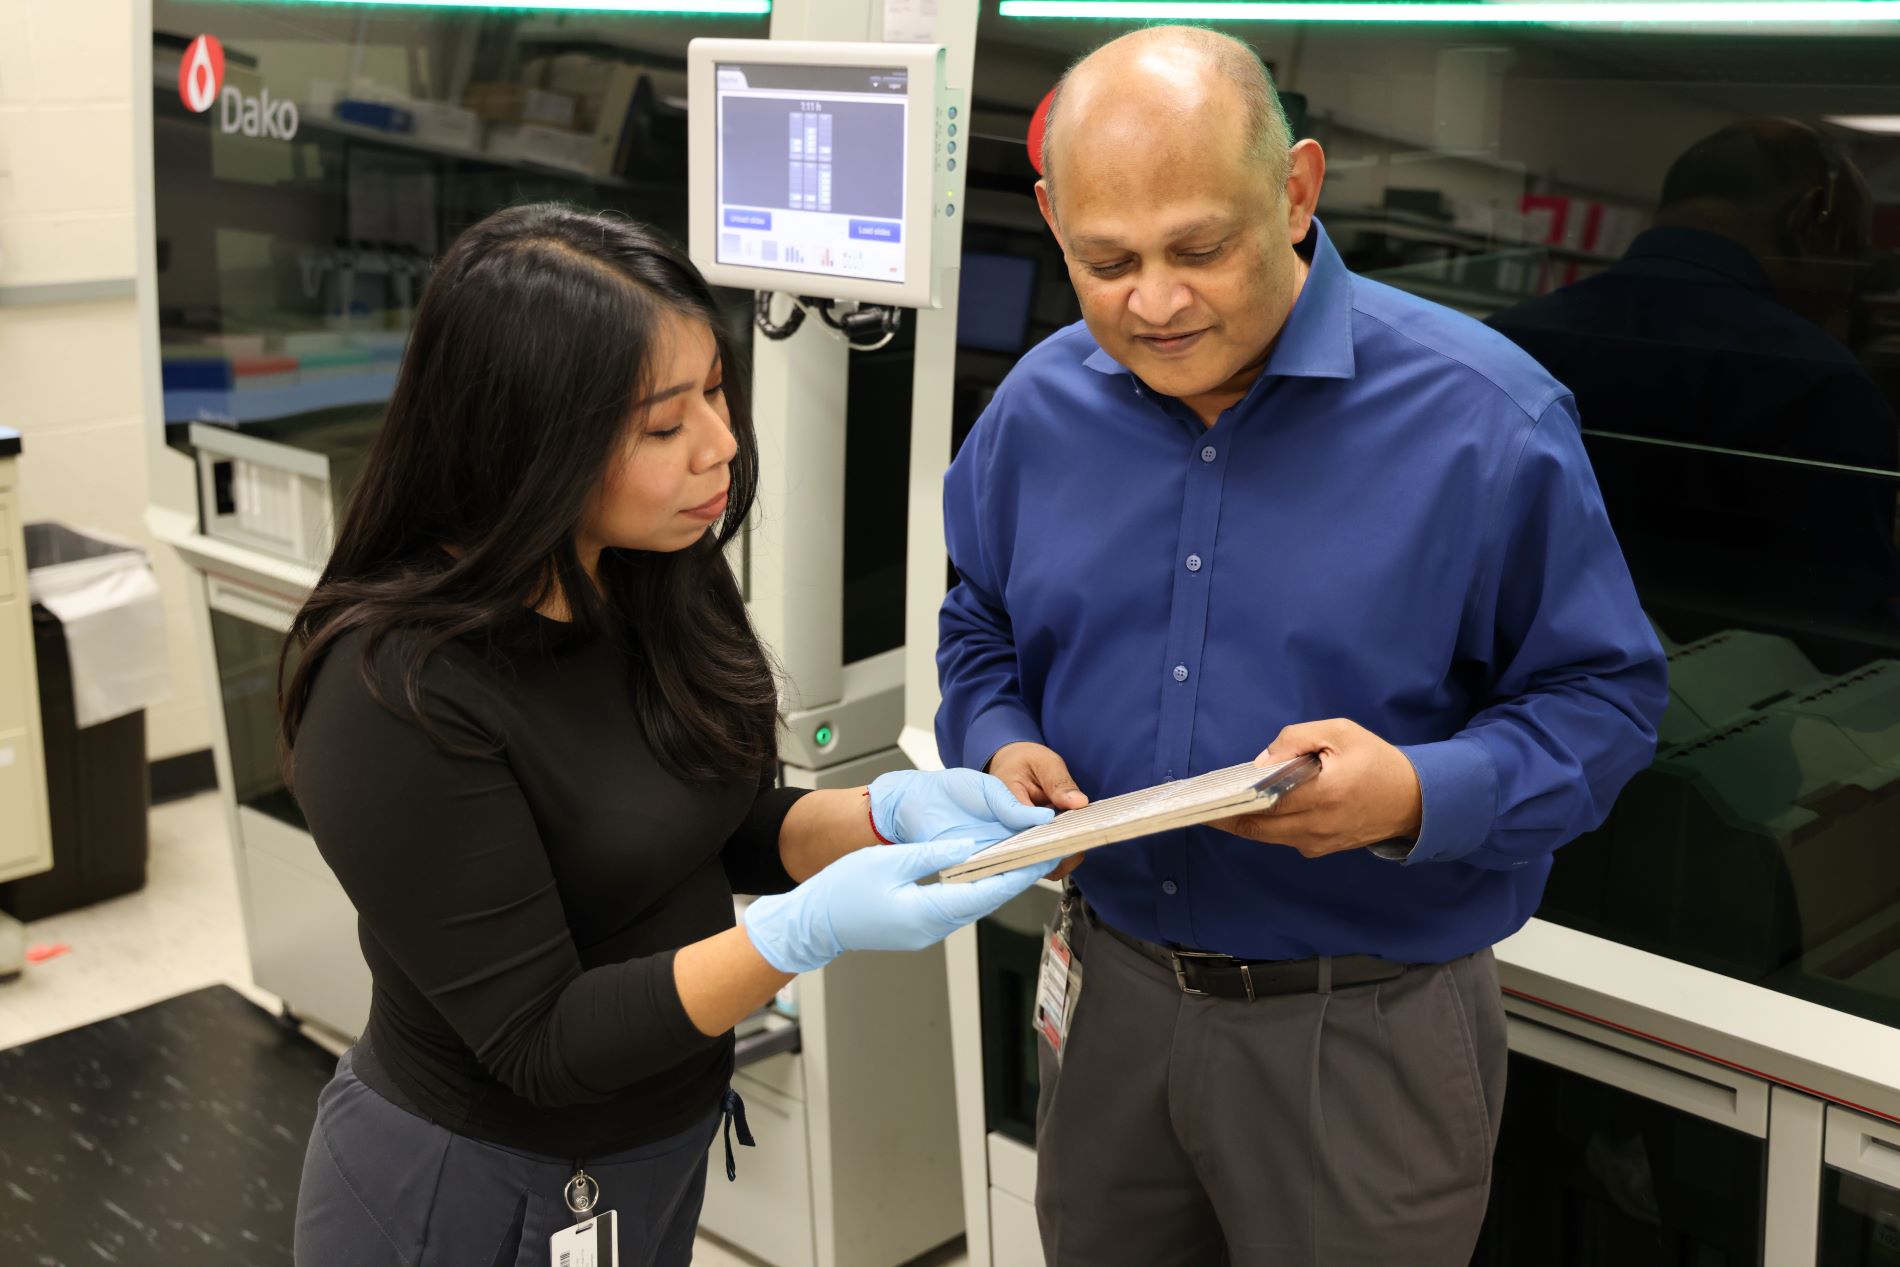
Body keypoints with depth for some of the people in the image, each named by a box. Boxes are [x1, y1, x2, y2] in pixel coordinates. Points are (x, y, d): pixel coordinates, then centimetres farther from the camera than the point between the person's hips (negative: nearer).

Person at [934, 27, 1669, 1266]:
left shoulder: (1482, 414, -15)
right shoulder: (1038, 406, -1)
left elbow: (1605, 694, -9)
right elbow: (980, 629, 15)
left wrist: (1422, 797, -27)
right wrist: (1000, 743, -7)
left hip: (1371, 1036, -4)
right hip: (1110, 998, 4)